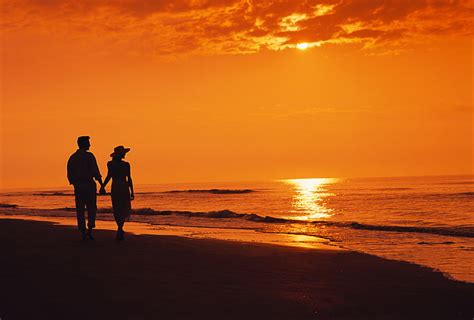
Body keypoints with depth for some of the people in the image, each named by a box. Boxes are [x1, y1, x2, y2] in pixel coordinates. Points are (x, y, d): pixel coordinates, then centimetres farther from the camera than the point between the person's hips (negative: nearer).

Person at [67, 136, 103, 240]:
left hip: (78, 186, 4)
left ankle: (83, 233, 4)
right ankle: (89, 230, -5)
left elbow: (69, 175, 10)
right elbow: (95, 172, -14)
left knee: (80, 210, 7)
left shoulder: (72, 158, 9)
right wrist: (101, 184, -9)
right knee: (91, 209, 6)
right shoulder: (89, 156, -8)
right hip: (89, 184, -4)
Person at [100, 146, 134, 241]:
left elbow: (109, 176, -8)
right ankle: (120, 229, -14)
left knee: (117, 210, 14)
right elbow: (129, 179, -5)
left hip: (115, 189, 2)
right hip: (124, 188, -2)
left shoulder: (110, 164, -2)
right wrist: (132, 192, 1)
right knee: (124, 210, 5)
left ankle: (120, 230, 19)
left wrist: (102, 186, 2)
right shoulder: (126, 165, -6)